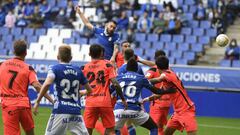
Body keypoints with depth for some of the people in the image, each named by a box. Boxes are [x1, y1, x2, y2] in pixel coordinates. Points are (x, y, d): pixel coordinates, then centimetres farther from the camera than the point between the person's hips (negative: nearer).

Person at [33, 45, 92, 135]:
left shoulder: (55, 69, 1)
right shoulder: (78, 71, 14)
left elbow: (47, 84, -19)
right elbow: (89, 90, 22)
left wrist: (37, 102, -14)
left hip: (61, 111, -4)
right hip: (76, 112, 4)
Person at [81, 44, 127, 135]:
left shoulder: (84, 67, 6)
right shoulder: (107, 65, 1)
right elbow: (115, 83, -7)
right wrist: (123, 99, -1)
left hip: (90, 103, 2)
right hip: (105, 102, -1)